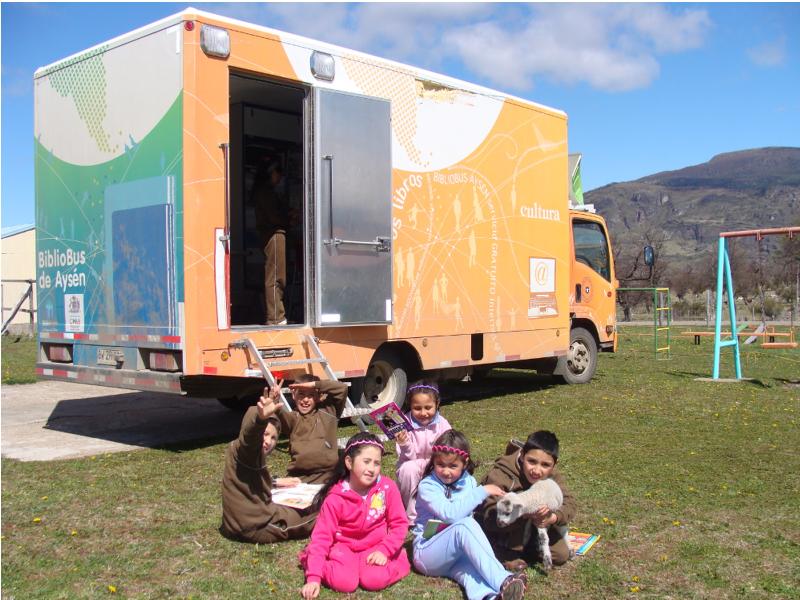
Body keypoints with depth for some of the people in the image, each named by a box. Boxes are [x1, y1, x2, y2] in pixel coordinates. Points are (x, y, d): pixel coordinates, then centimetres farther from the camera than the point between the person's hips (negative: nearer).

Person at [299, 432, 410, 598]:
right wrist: (313, 578, -22)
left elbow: (399, 523, -3)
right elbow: (322, 536, -14)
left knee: (375, 580, -28)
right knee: (344, 582, -25)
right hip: (344, 547, 0)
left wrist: (385, 550, -17)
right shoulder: (335, 498, -15)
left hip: (375, 547, 0)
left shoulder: (388, 488, -12)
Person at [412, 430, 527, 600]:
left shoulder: (469, 482, 7)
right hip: (427, 553, -4)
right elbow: (451, 514, -25)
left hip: (457, 553, 4)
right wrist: (482, 491, -22)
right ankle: (502, 581, -44)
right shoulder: (427, 486, -9)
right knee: (465, 525, -33)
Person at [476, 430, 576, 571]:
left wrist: (554, 517, -41)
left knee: (561, 555, -10)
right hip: (493, 532, -5)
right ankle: (507, 553, -18)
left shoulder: (551, 475, -14)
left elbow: (570, 503, -18)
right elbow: (490, 518, -35)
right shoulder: (500, 475, -32)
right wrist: (525, 514, -50)